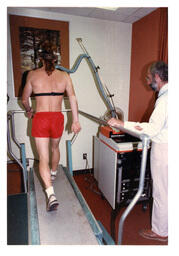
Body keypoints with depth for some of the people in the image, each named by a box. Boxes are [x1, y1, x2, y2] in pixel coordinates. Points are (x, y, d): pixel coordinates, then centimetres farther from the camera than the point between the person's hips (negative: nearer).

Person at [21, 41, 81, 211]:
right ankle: (53, 174, 51)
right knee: (55, 147, 27)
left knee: (43, 158, 2)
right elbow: (72, 98, -6)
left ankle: (51, 194, -10)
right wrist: (75, 121, -4)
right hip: (57, 118, 3)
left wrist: (29, 111, 28)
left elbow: (24, 99, 8)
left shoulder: (33, 75, 1)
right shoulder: (64, 76, 3)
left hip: (40, 119, -2)